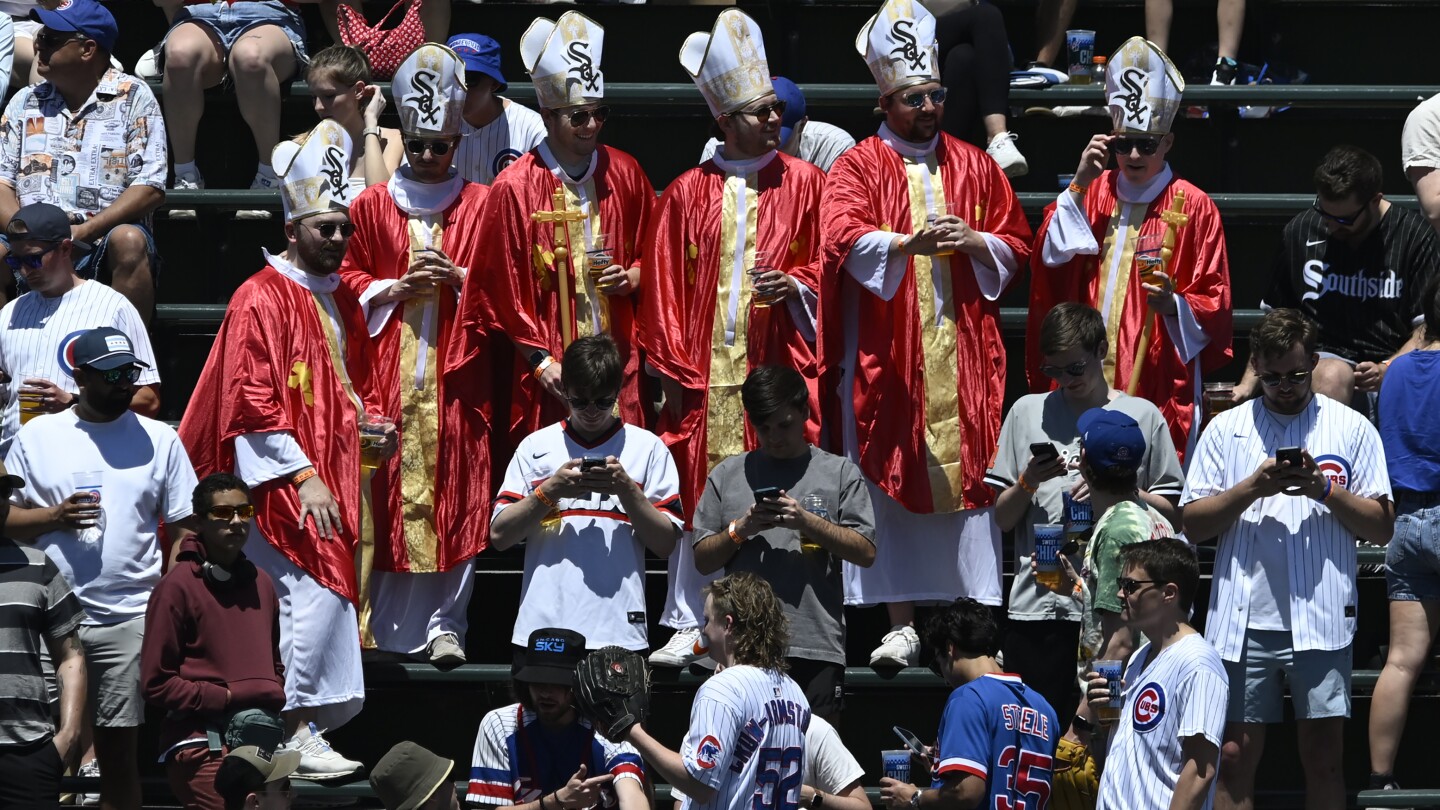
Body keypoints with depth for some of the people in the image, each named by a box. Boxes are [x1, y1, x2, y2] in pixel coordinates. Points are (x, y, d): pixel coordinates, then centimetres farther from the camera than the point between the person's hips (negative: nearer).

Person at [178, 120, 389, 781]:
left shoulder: (342, 300, 16)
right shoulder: (261, 300, -9)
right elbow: (253, 404, -14)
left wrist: (371, 424, 4)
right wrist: (302, 475, -18)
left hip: (335, 475, 8)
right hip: (281, 479, -8)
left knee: (328, 594, 5)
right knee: (315, 591, -17)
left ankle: (308, 726, 9)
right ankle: (294, 732, -13)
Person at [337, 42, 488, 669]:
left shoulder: (480, 206, 7)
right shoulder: (373, 205, 10)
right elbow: (350, 279, 11)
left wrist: (457, 276, -9)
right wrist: (397, 287, -5)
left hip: (456, 369, -1)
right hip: (389, 370, 1)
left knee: (454, 496, -5)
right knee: (388, 492, -3)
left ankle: (446, 623, -2)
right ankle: (391, 624, 1)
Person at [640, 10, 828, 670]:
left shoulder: (804, 184, 6)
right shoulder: (688, 194, 7)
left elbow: (825, 267, 8)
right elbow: (666, 285, 7)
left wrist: (793, 287, -13)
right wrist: (671, 367, 1)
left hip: (777, 364, -1)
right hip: (706, 367, 1)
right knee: (699, 492, 2)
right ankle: (688, 626, 7)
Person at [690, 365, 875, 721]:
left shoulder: (840, 473, 9)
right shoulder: (727, 475, 14)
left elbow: (865, 552, 2)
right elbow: (703, 559, 13)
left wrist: (806, 520, -9)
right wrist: (740, 529, -5)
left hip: (817, 647, -1)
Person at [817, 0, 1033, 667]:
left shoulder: (974, 167, 13)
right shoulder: (858, 168, 3)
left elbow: (1016, 246, 15)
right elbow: (844, 237, -14)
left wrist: (973, 242, -6)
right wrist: (907, 243, -31)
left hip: (963, 353, 2)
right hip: (885, 355, -2)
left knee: (968, 477, -2)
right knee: (890, 482, -3)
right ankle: (901, 623, -1)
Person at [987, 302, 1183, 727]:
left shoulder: (1142, 417, 8)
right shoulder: (1027, 413, 13)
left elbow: (1171, 512, 8)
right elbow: (1003, 518, 14)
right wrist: (1028, 483, -5)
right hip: (1037, 606, 2)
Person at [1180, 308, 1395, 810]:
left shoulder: (1351, 429, 7)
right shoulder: (1227, 429, 10)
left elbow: (1382, 527, 4)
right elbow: (1192, 523, 5)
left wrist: (1324, 490, -11)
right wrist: (1252, 488, -10)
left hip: (1322, 619, -1)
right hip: (1243, 619, 1)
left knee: (1323, 757, 0)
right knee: (1235, 757, 0)